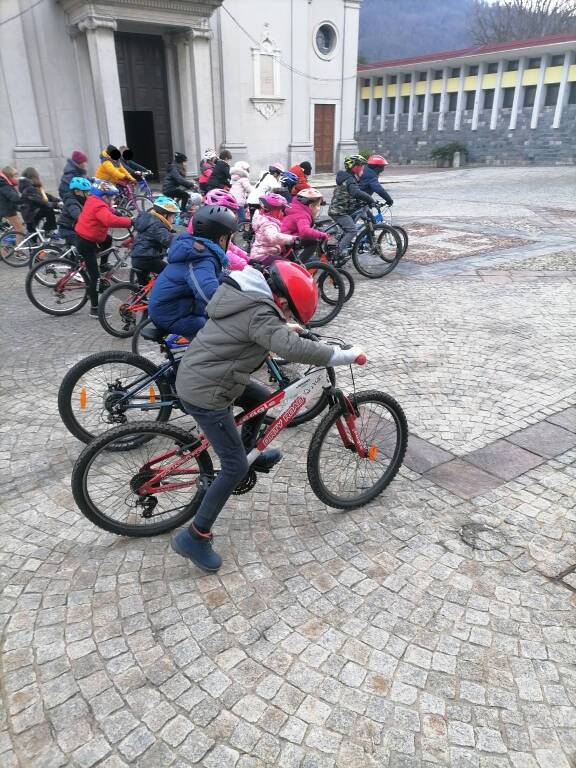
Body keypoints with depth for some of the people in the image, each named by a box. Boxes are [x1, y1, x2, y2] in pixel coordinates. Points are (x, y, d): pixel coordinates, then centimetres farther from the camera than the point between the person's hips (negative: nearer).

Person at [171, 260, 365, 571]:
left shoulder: (245, 292, 6)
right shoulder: (258, 313, -24)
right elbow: (293, 349, -37)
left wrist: (285, 328, 35)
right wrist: (345, 355, -28)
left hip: (195, 376, 10)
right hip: (204, 395, -10)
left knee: (261, 399, 25)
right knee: (235, 467, -3)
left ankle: (248, 454, 42)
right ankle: (194, 537, 7)